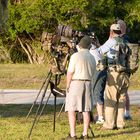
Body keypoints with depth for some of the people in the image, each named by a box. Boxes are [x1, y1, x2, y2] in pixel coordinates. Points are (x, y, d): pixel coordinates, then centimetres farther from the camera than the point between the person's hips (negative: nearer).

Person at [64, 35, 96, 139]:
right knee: (86, 110, 6)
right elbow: (92, 74, 11)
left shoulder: (76, 56, -9)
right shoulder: (92, 58, 9)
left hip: (75, 83, -5)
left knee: (72, 110, -3)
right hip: (88, 84, 5)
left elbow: (70, 72, -10)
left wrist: (67, 86, -2)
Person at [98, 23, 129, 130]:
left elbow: (100, 51, 3)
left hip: (114, 72, -6)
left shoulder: (112, 41, -5)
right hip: (124, 74, 6)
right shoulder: (124, 43, 12)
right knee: (121, 98, 10)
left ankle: (109, 124, -4)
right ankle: (120, 123, 10)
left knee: (110, 98, -2)